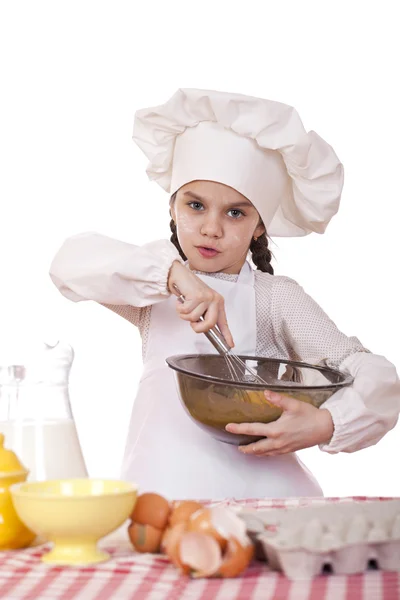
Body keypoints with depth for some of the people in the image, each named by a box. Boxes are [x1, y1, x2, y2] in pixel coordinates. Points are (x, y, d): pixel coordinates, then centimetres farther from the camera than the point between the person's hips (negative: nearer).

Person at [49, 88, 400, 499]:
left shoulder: (274, 299, 2)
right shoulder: (155, 290, 9)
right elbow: (69, 264, -8)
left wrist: (324, 426, -22)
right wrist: (171, 273, -20)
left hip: (259, 494, -2)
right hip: (161, 492, 2)